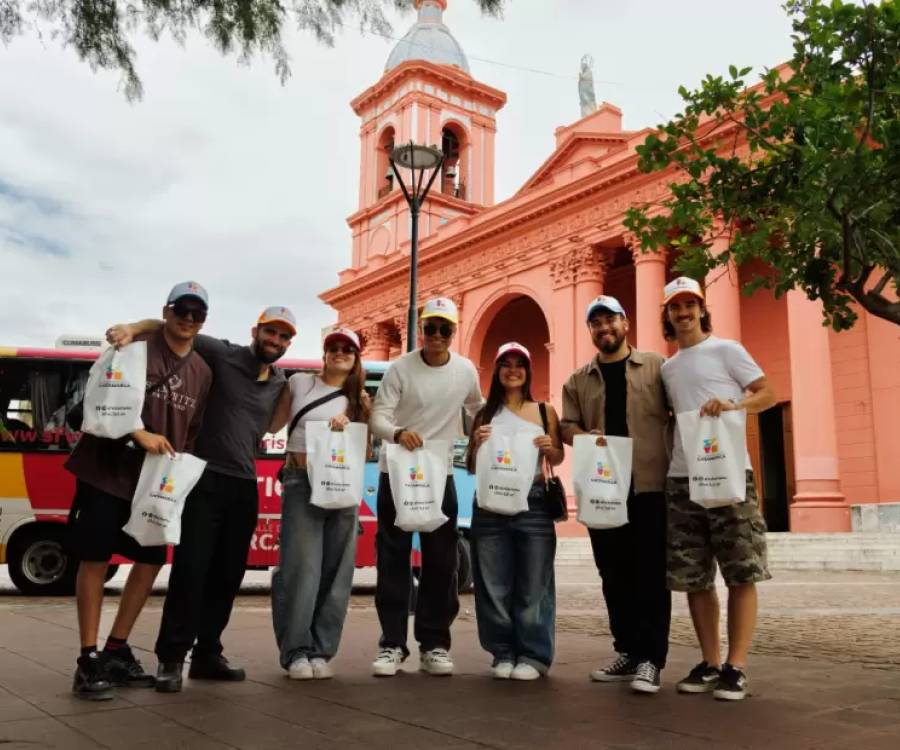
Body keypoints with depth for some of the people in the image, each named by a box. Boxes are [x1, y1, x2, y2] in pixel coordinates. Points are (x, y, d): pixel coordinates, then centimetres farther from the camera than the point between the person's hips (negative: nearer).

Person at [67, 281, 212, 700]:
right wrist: (140, 434, -22)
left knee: (151, 560, 7)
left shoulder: (202, 372, 9)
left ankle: (116, 650, 22)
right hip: (107, 470, -6)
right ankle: (88, 660, 6)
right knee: (95, 558, -2)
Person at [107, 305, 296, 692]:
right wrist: (134, 327, -25)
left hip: (245, 486, 6)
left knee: (228, 574, 9)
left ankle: (207, 654, 20)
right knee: (190, 568, -7)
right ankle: (171, 658, 2)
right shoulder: (222, 355, -5)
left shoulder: (281, 384, 11)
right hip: (206, 479, -5)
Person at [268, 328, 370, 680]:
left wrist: (346, 427, -11)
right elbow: (273, 424, 12)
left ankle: (321, 651, 11)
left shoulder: (360, 399, 12)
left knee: (335, 571, 2)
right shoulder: (299, 383, 7)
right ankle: (295, 651, 2)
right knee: (301, 568, -8)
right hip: (301, 482, -2)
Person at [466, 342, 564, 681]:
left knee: (533, 585, 1)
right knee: (494, 585, 5)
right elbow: (471, 467, 11)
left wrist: (549, 448, -9)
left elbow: (558, 458, 13)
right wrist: (477, 443, -9)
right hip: (490, 505, 1)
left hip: (533, 503, -1)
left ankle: (533, 656, 11)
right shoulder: (485, 413, 9)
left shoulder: (545, 412, 8)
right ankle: (503, 653, 17)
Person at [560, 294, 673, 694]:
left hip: (651, 484, -3)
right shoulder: (578, 380, 14)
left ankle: (650, 658, 2)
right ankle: (628, 652, 20)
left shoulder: (656, 367, 7)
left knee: (651, 573, -4)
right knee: (614, 574, 8)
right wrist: (586, 437, -13)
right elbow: (567, 425, 9)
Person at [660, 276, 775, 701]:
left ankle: (736, 667, 2)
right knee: (693, 577, 6)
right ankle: (710, 662, 16)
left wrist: (732, 406, -18)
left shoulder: (726, 350, 3)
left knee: (741, 573, -4)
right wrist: (670, 454, 8)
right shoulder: (667, 368, 18)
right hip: (681, 478, 6)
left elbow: (768, 394, -1)